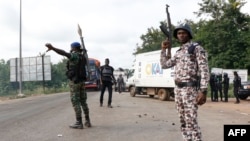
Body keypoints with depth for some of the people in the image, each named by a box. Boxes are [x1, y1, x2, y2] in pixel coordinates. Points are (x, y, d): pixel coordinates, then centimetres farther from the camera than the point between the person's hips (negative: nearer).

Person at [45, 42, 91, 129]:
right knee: (83, 101, 12)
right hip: (82, 81, 8)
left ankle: (79, 123, -2)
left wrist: (52, 48, -40)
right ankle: (87, 121, 15)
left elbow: (64, 53, -28)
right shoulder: (82, 57, 13)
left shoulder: (74, 55, -11)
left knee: (75, 102, -3)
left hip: (74, 81, -8)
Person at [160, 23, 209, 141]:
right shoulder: (178, 52, 18)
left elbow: (204, 71, -12)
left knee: (191, 122, -11)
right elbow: (164, 65, 23)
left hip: (190, 89, -8)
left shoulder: (197, 48, -5)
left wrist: (203, 91, -21)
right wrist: (164, 49, 14)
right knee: (183, 121, 11)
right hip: (178, 89, 8)